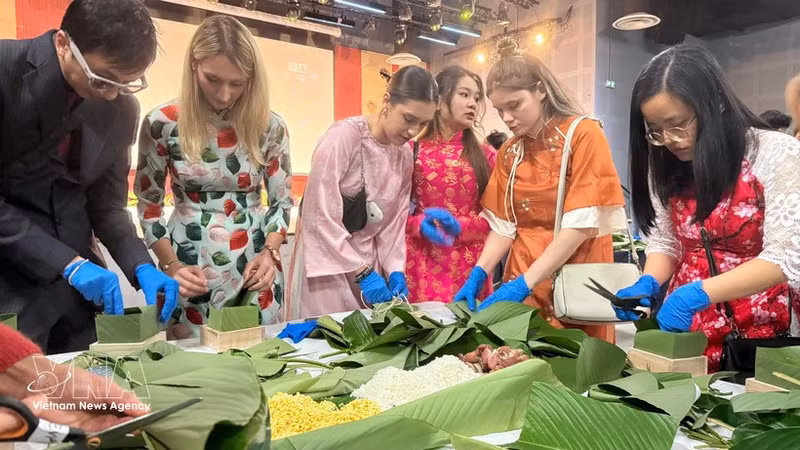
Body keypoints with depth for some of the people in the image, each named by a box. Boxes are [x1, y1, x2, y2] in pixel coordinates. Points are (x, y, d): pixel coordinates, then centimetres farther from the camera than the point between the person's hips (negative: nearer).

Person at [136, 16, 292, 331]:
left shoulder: (269, 126, -4)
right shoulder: (162, 123, -7)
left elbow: (282, 201, 3)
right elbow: (148, 204, 2)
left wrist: (270, 251, -13)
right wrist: (171, 265, -10)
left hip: (254, 269, 1)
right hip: (189, 270, -1)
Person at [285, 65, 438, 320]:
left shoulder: (405, 155, 3)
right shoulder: (344, 136, -17)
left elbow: (394, 221, 6)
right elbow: (320, 216, -20)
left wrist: (394, 269, -7)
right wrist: (362, 272, -20)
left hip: (367, 262, 6)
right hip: (326, 260, -6)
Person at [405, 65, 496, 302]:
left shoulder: (485, 155, 8)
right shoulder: (411, 151, 1)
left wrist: (460, 226, -13)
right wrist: (419, 224, -16)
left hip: (469, 265, 2)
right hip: (423, 265, -2)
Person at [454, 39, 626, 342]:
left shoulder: (583, 134, -9)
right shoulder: (508, 152, 7)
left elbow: (582, 223, -16)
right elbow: (503, 225, 6)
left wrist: (525, 282, -21)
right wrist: (479, 273, -10)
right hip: (522, 284, 5)